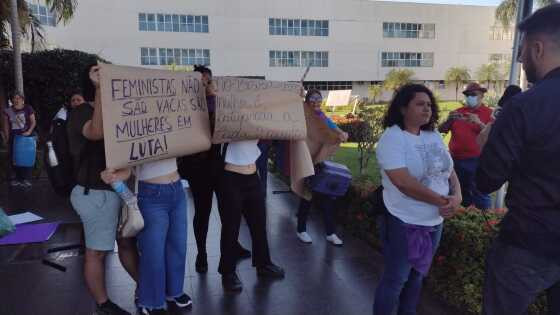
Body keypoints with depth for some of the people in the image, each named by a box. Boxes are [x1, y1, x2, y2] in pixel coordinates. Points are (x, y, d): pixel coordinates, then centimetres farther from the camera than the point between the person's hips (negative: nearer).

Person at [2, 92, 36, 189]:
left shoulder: (28, 109, -4)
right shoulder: (8, 111, 5)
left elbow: (33, 122, -3)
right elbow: (6, 125, 9)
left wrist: (29, 131, -17)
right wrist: (6, 138, 7)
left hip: (26, 137, -3)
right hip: (13, 137, 3)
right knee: (14, 158, 4)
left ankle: (26, 179, 9)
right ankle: (18, 178, 17)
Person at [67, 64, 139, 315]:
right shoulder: (81, 113, -15)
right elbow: (97, 132, -37)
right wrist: (100, 89, -36)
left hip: (119, 189, 8)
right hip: (96, 194, -8)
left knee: (128, 241, 18)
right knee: (97, 251, 6)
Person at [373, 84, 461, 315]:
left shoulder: (434, 136, 6)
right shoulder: (392, 138, -16)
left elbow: (450, 171, 8)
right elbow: (404, 183, -25)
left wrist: (457, 196, -12)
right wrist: (441, 200, -20)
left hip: (435, 222, 7)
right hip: (404, 223, -7)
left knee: (417, 275, 20)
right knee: (395, 279, 5)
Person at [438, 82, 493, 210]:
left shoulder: (488, 113, 2)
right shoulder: (458, 112, 10)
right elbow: (441, 130, 7)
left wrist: (479, 123, -20)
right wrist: (449, 120, -12)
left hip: (476, 161, -4)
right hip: (456, 160, 4)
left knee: (480, 195, -7)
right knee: (461, 194, 15)